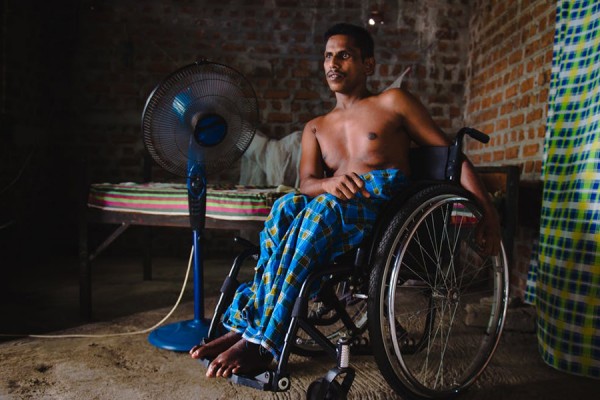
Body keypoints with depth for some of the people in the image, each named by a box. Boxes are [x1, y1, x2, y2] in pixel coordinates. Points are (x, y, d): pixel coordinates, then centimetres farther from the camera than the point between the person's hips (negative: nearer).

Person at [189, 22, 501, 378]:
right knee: (287, 207, -29)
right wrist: (331, 183, -21)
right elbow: (307, 183, 5)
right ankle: (249, 328, -31)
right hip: (335, 211, 4)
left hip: (389, 205, -3)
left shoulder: (392, 103, 12)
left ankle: (259, 339, -32)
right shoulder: (316, 128, 22)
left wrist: (488, 211, -3)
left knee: (323, 209, -35)